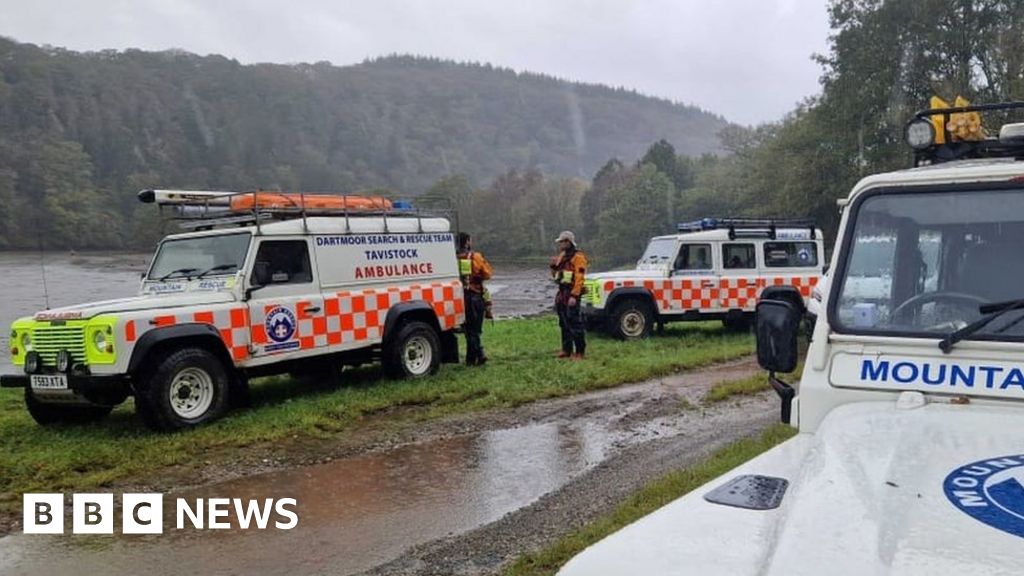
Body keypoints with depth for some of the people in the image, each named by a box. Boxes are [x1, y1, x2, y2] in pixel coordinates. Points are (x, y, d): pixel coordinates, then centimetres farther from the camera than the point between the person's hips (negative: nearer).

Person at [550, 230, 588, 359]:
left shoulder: (578, 257, -10)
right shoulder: (562, 256, 17)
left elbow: (579, 278, -18)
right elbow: (555, 275, 23)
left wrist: (574, 295, -25)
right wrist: (553, 266, 2)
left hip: (571, 294, -9)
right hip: (562, 293, 9)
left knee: (575, 324, -9)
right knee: (564, 323, 13)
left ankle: (580, 352, -5)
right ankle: (567, 350, 21)